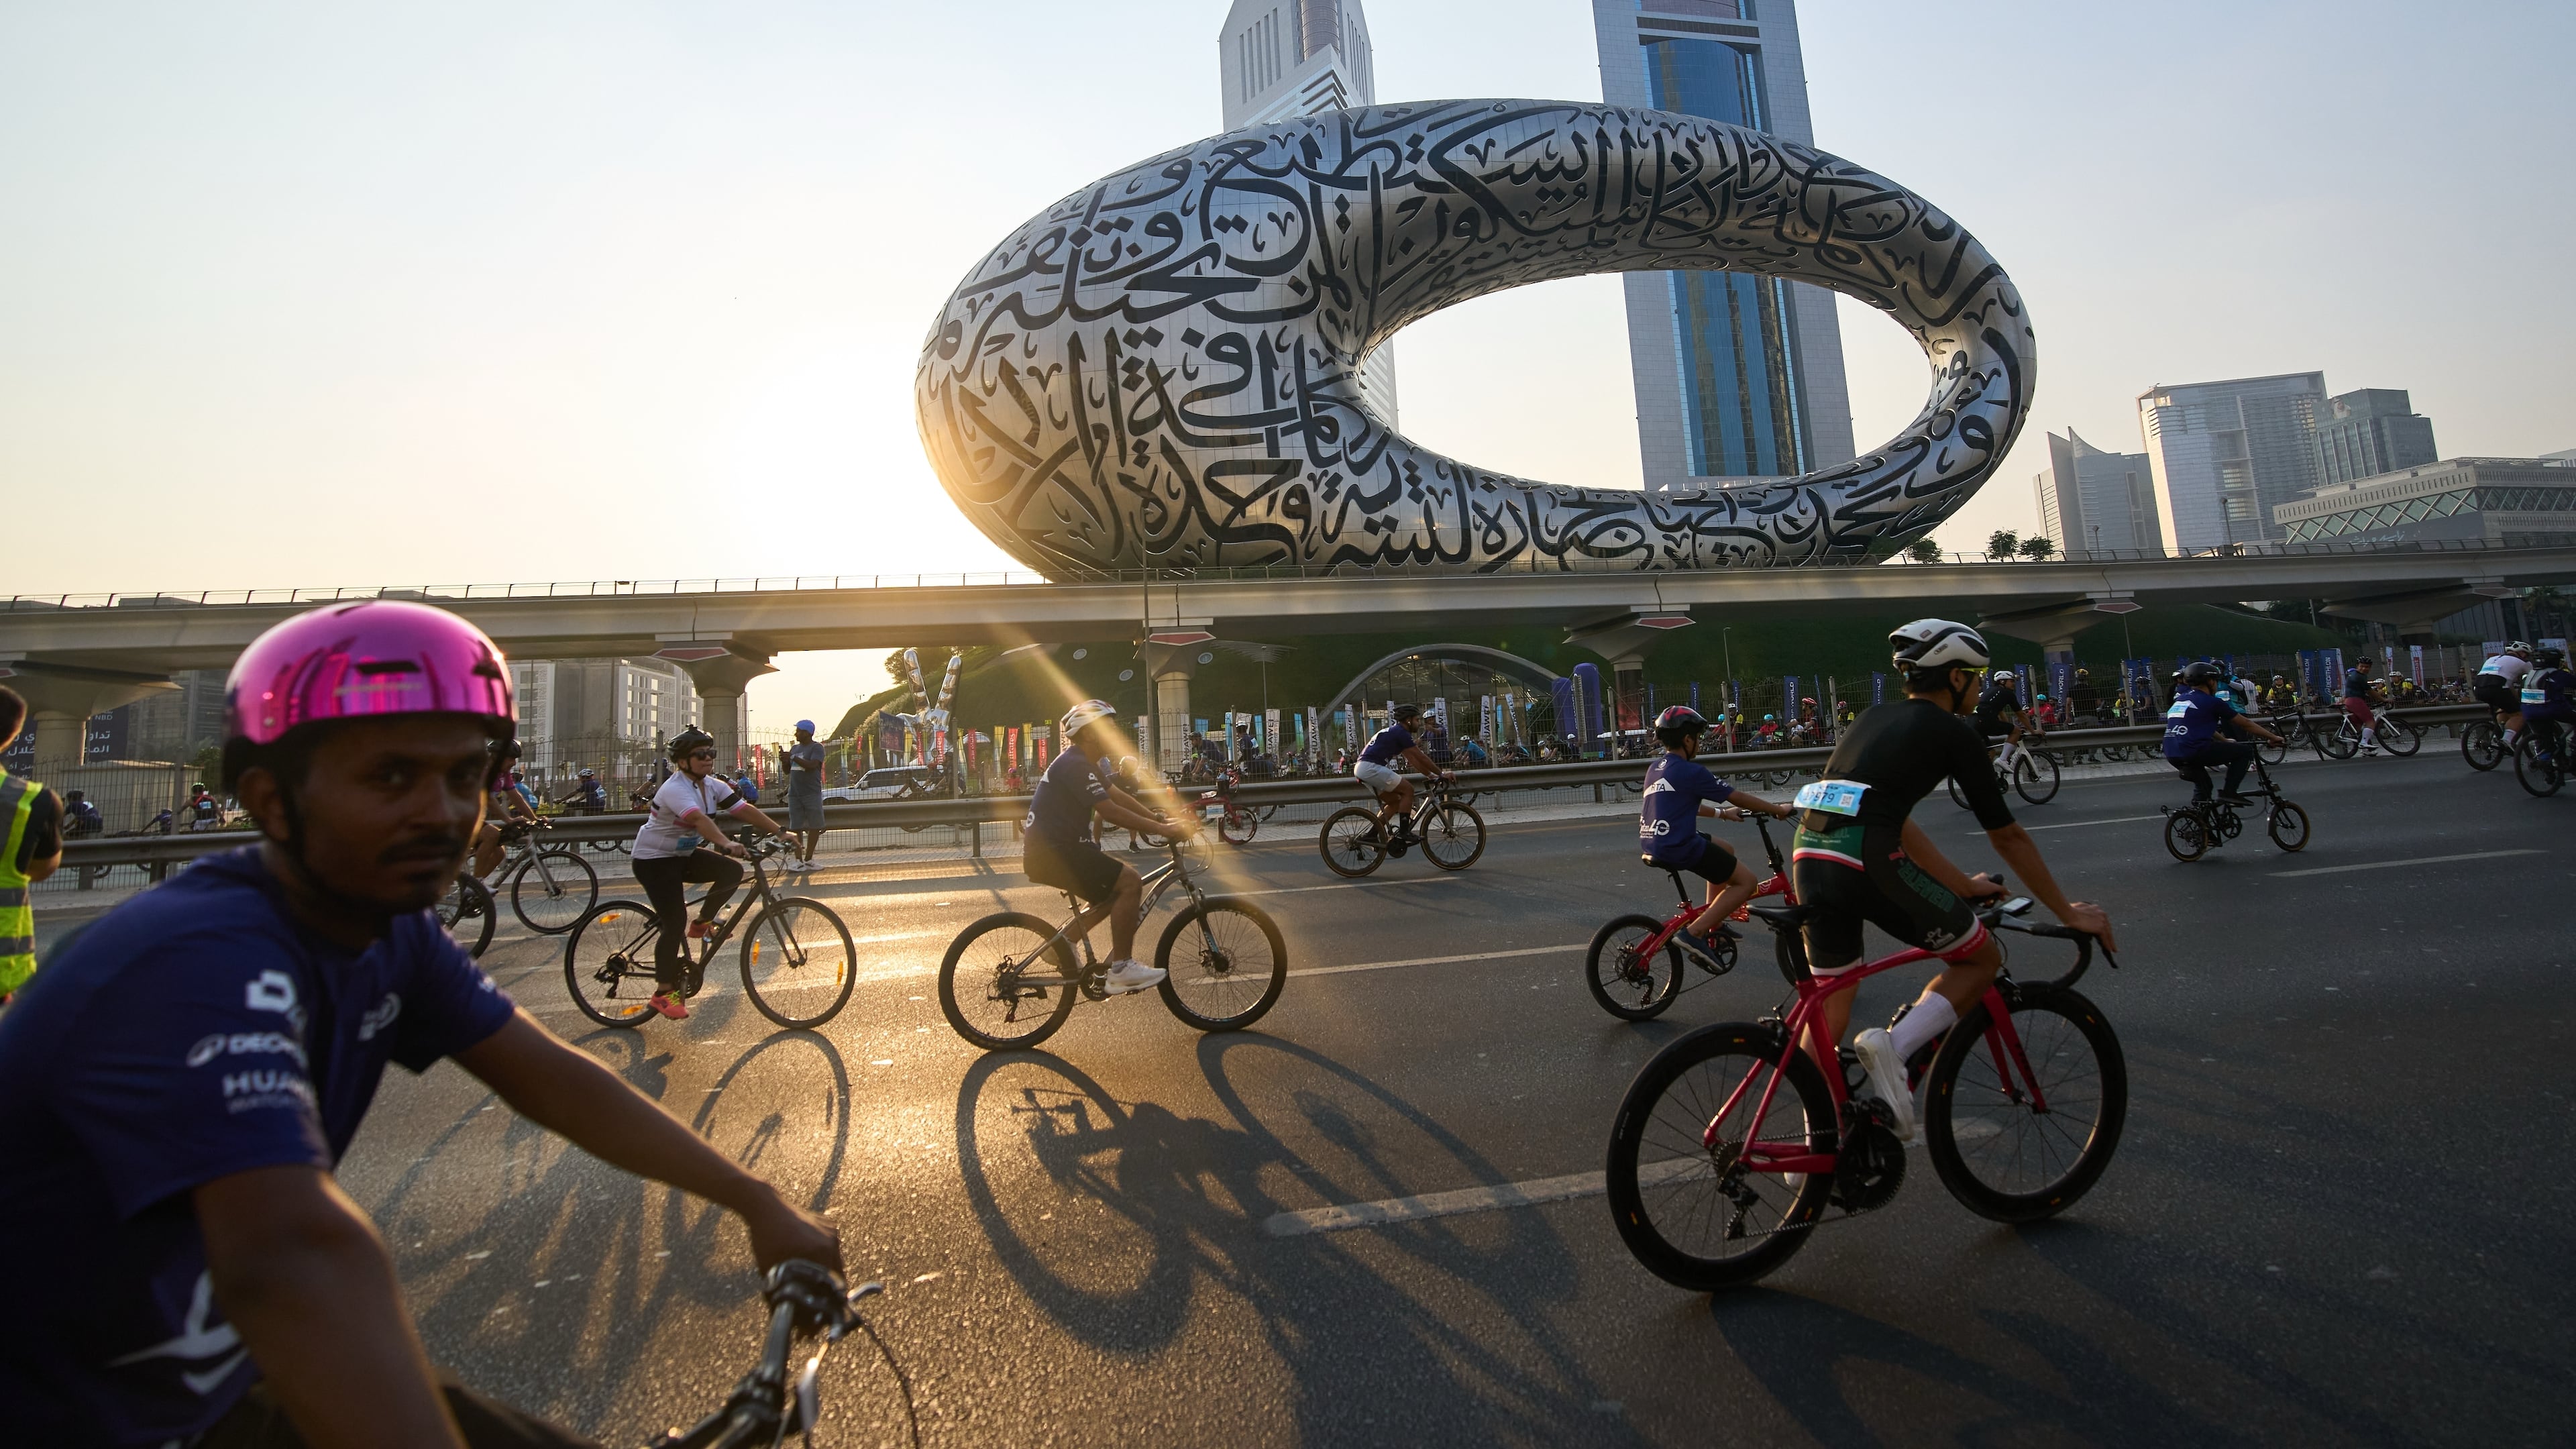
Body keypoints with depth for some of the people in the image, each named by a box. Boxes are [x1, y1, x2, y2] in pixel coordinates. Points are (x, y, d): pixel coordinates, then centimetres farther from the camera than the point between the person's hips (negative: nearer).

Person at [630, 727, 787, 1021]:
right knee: (675, 923, -12)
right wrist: (727, 844, -60)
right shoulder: (675, 789, -27)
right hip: (654, 861, -8)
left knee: (732, 872, -14)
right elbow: (699, 819, -45)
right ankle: (663, 993, 0)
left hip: (684, 855, 8)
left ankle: (702, 923, 7)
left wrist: (780, 832, -18)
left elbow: (745, 809, -8)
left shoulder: (713, 786, -1)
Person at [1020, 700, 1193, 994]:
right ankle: (1121, 969, -10)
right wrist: (1164, 829, -22)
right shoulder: (1075, 765, -17)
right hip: (1053, 851, -11)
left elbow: (1119, 796, 13)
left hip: (1051, 850, 11)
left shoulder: (1087, 763, 16)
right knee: (1130, 881, -15)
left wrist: (1162, 820, 4)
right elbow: (1110, 811, -24)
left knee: (1115, 890, 17)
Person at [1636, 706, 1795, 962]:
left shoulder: (1655, 769, 14)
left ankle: (1714, 924, 30)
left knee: (1724, 851, 29)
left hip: (1651, 847, 9)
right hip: (1677, 849, -9)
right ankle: (1694, 933, -9)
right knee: (1746, 881, 0)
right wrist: (1779, 810, 9)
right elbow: (1738, 797, -4)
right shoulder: (1692, 772, -11)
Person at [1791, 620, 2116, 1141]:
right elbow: (2008, 837, 10)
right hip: (1867, 862, -7)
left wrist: (1962, 887, 34)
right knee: (1982, 958, 17)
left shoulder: (1875, 717, 24)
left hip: (1809, 857, 7)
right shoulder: (1955, 733, 6)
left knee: (1830, 1005, 20)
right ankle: (1895, 1045, -5)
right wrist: (2069, 912, 22)